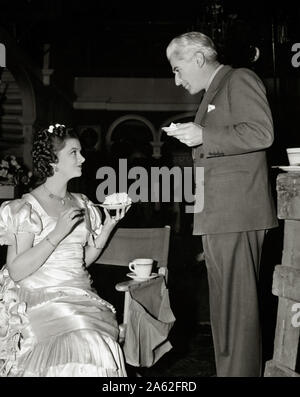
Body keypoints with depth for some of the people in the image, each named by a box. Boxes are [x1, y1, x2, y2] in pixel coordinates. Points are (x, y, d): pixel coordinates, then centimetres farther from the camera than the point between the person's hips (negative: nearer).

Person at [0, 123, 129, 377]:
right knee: (82, 341, -29)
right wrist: (57, 233, -19)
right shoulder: (26, 208, -6)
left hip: (81, 296, 5)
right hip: (41, 298, -5)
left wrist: (109, 226, 5)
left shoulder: (81, 204, 12)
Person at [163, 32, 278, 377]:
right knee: (225, 301, 13)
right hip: (216, 215, 10)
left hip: (236, 212, -10)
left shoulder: (240, 79, -3)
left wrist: (202, 136, -16)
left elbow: (261, 133, -16)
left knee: (236, 303, -6)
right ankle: (229, 368, 23)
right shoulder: (211, 95, 24)